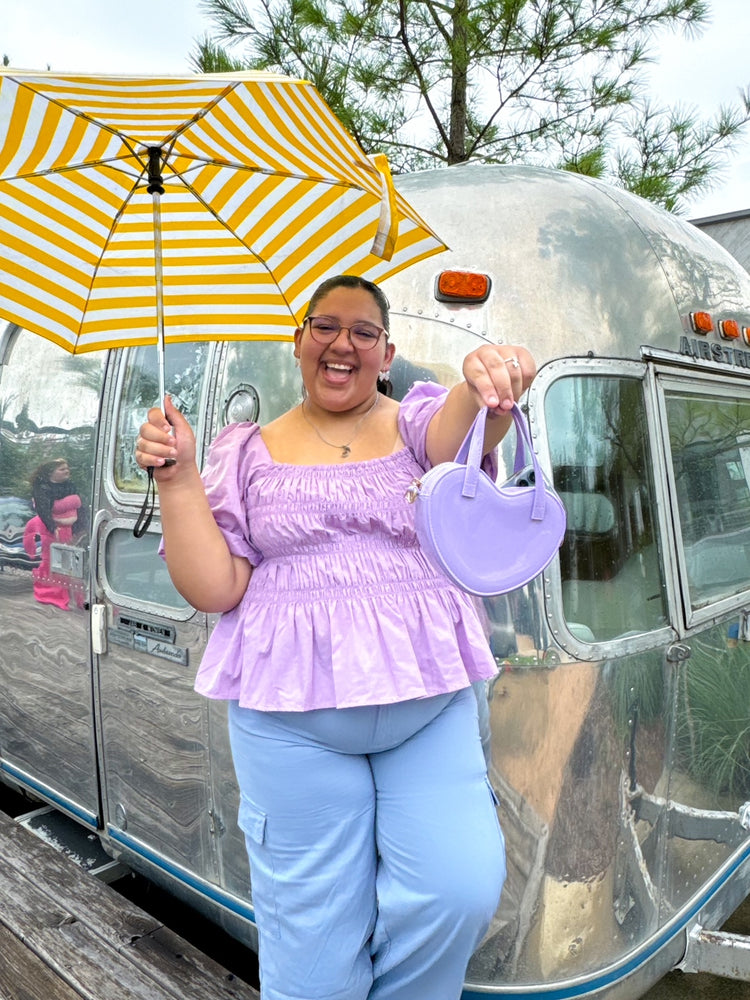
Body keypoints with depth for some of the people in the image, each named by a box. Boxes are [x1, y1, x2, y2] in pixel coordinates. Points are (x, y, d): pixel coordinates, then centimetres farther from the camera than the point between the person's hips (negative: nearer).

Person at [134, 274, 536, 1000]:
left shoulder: (412, 422, 7)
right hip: (290, 715, 0)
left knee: (461, 890, -2)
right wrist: (177, 478, -9)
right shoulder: (250, 453, 7)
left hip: (431, 701, 1)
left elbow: (459, 431, -18)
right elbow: (215, 589, 1)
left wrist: (487, 383, -41)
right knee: (313, 926, 8)